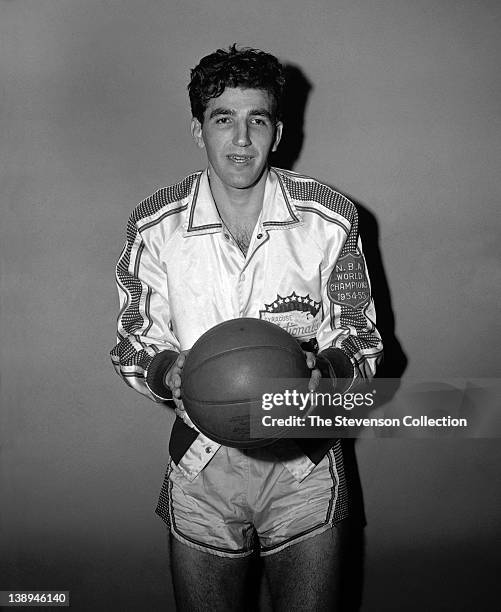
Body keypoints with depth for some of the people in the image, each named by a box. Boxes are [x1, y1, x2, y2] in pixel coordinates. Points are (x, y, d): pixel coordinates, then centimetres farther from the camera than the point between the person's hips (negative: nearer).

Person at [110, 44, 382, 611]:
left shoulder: (330, 218, -9)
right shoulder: (154, 225, -7)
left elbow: (361, 340, -2)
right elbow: (134, 343, 0)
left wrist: (323, 367, -25)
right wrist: (172, 372, -23)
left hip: (305, 463, 0)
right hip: (200, 463, 1)